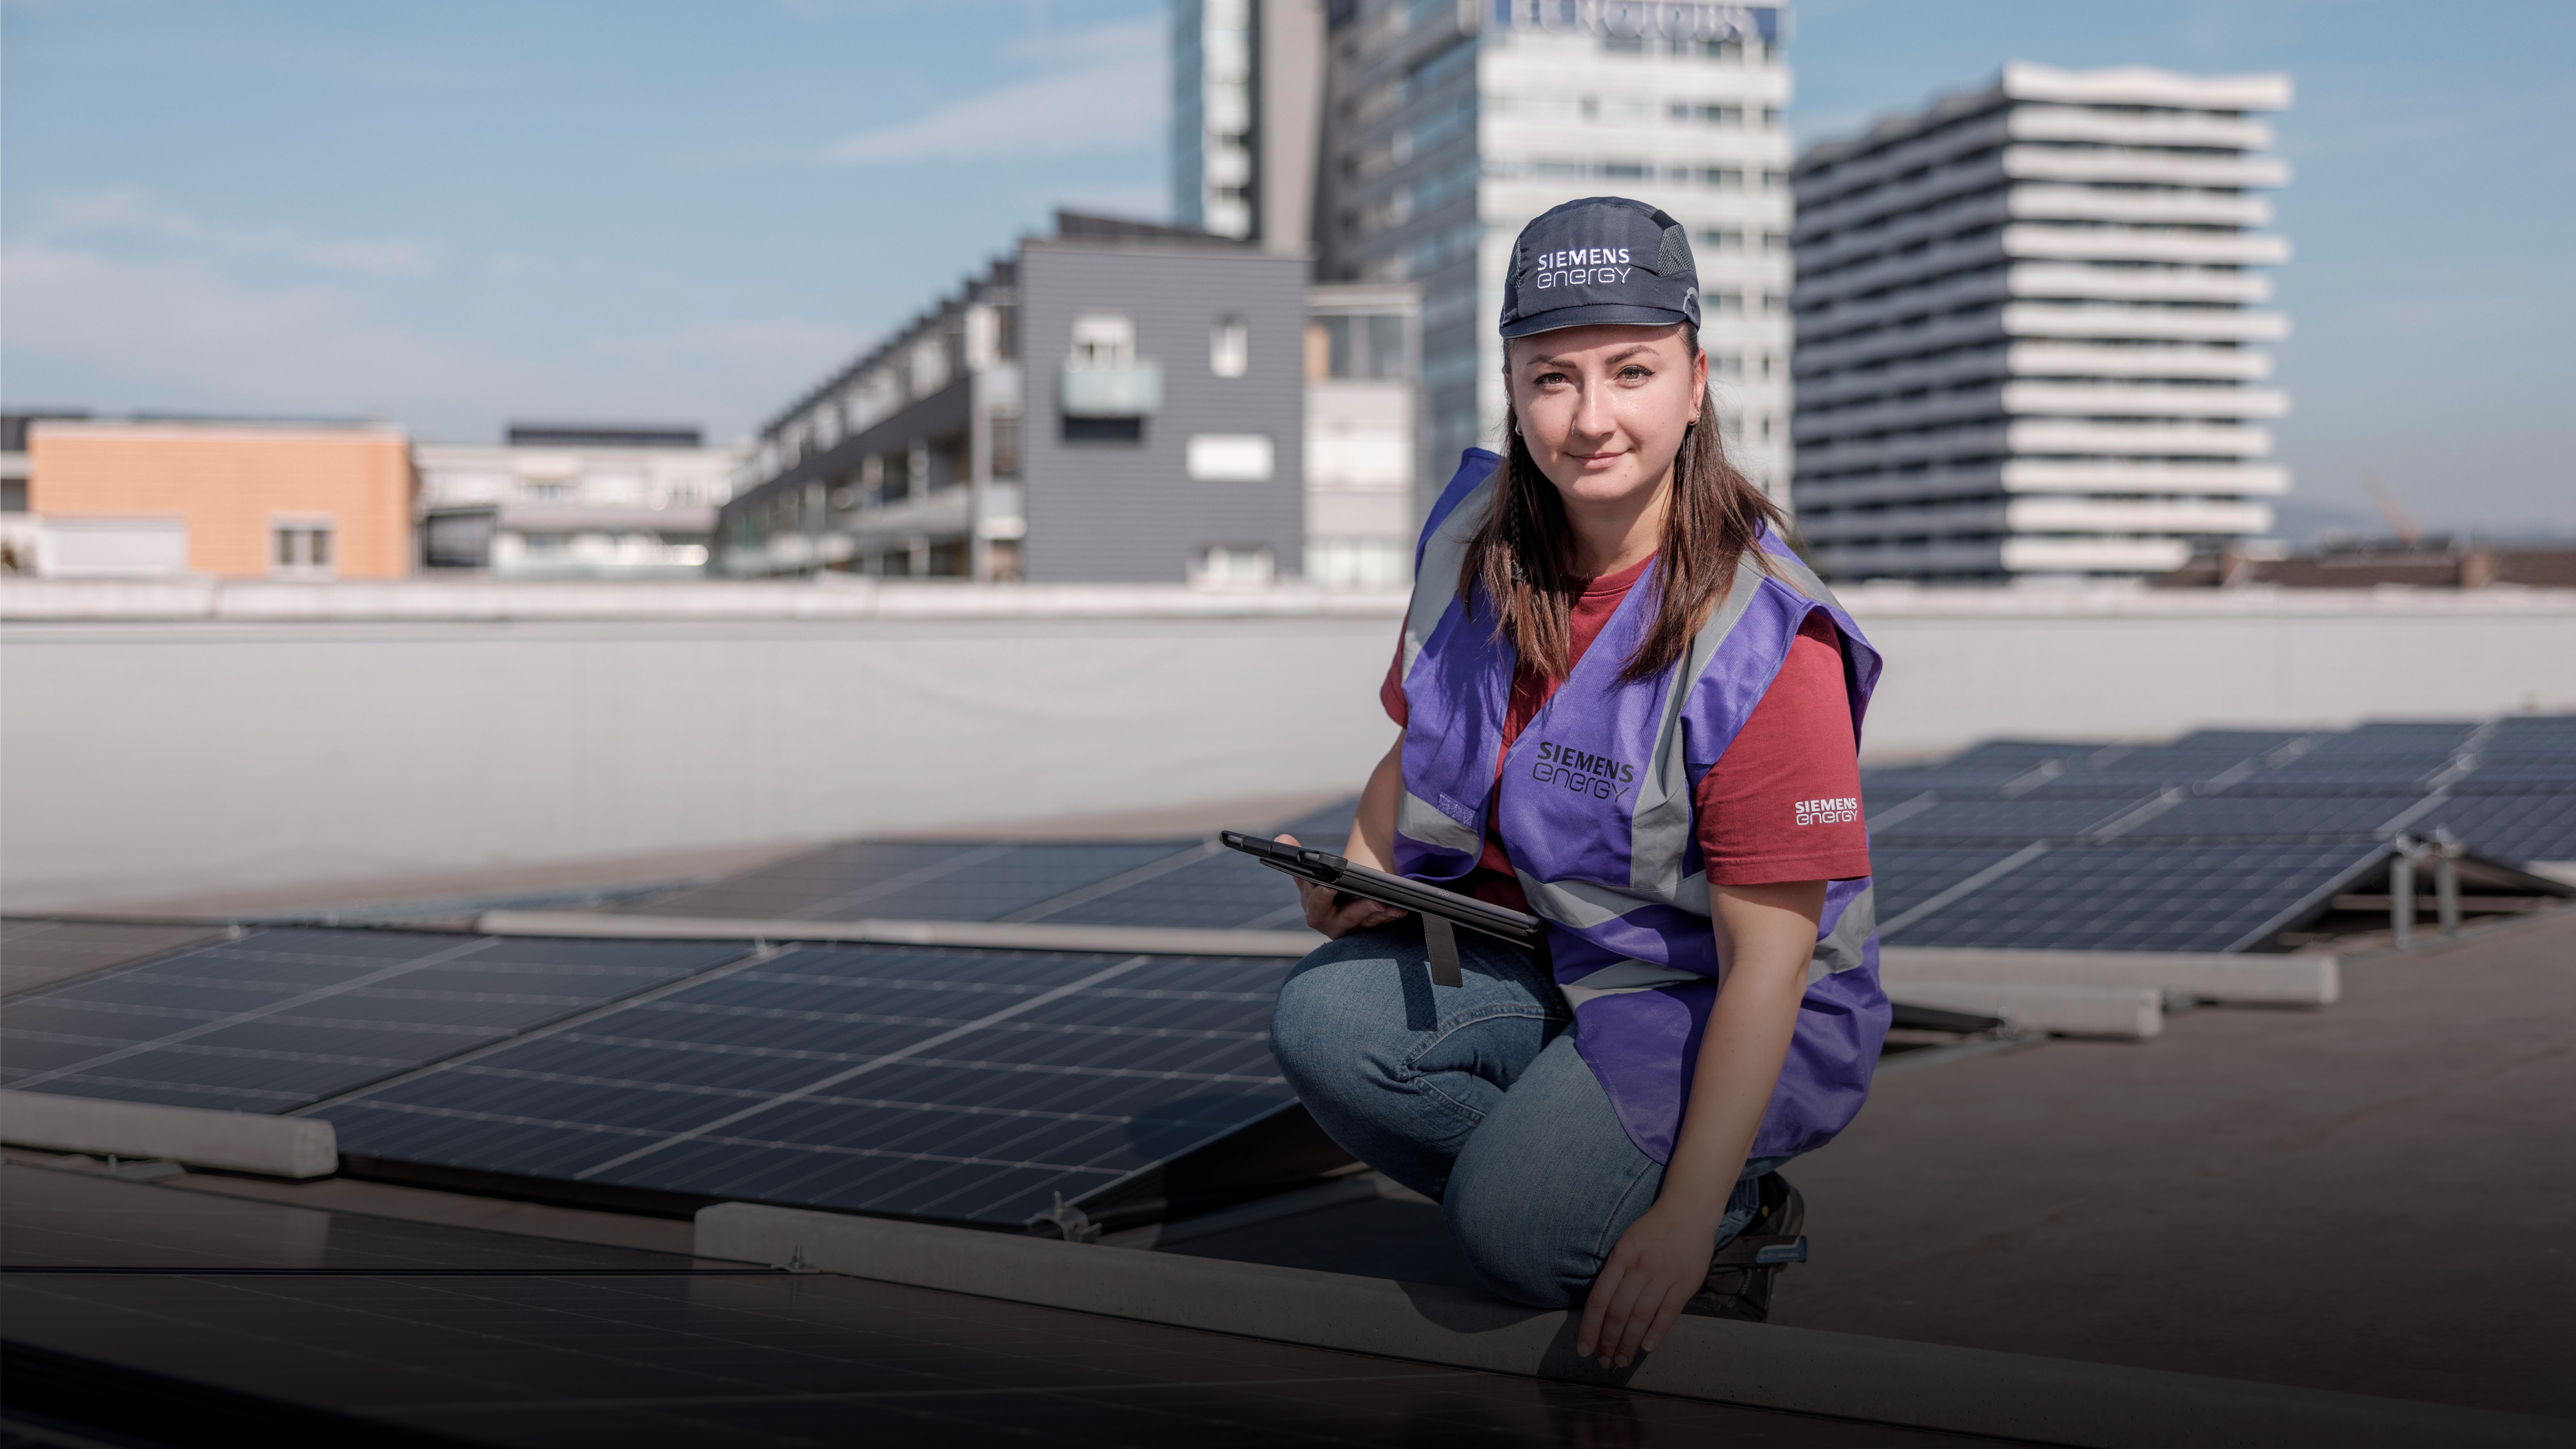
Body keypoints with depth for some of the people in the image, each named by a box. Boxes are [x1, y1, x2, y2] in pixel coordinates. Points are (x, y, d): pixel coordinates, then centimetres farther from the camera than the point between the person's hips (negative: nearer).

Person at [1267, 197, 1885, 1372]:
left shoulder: (1762, 640, -23)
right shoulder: (1473, 543, -3)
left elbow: (1768, 958, -24)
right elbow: (1418, 752, 15)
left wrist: (1687, 1215, -29)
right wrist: (1359, 878, -8)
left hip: (1705, 1004, -6)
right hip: (1522, 959, 6)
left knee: (1516, 1225, -27)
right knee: (1323, 1022, -21)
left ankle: (1731, 1222, 5)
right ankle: (1579, 1198, 1)